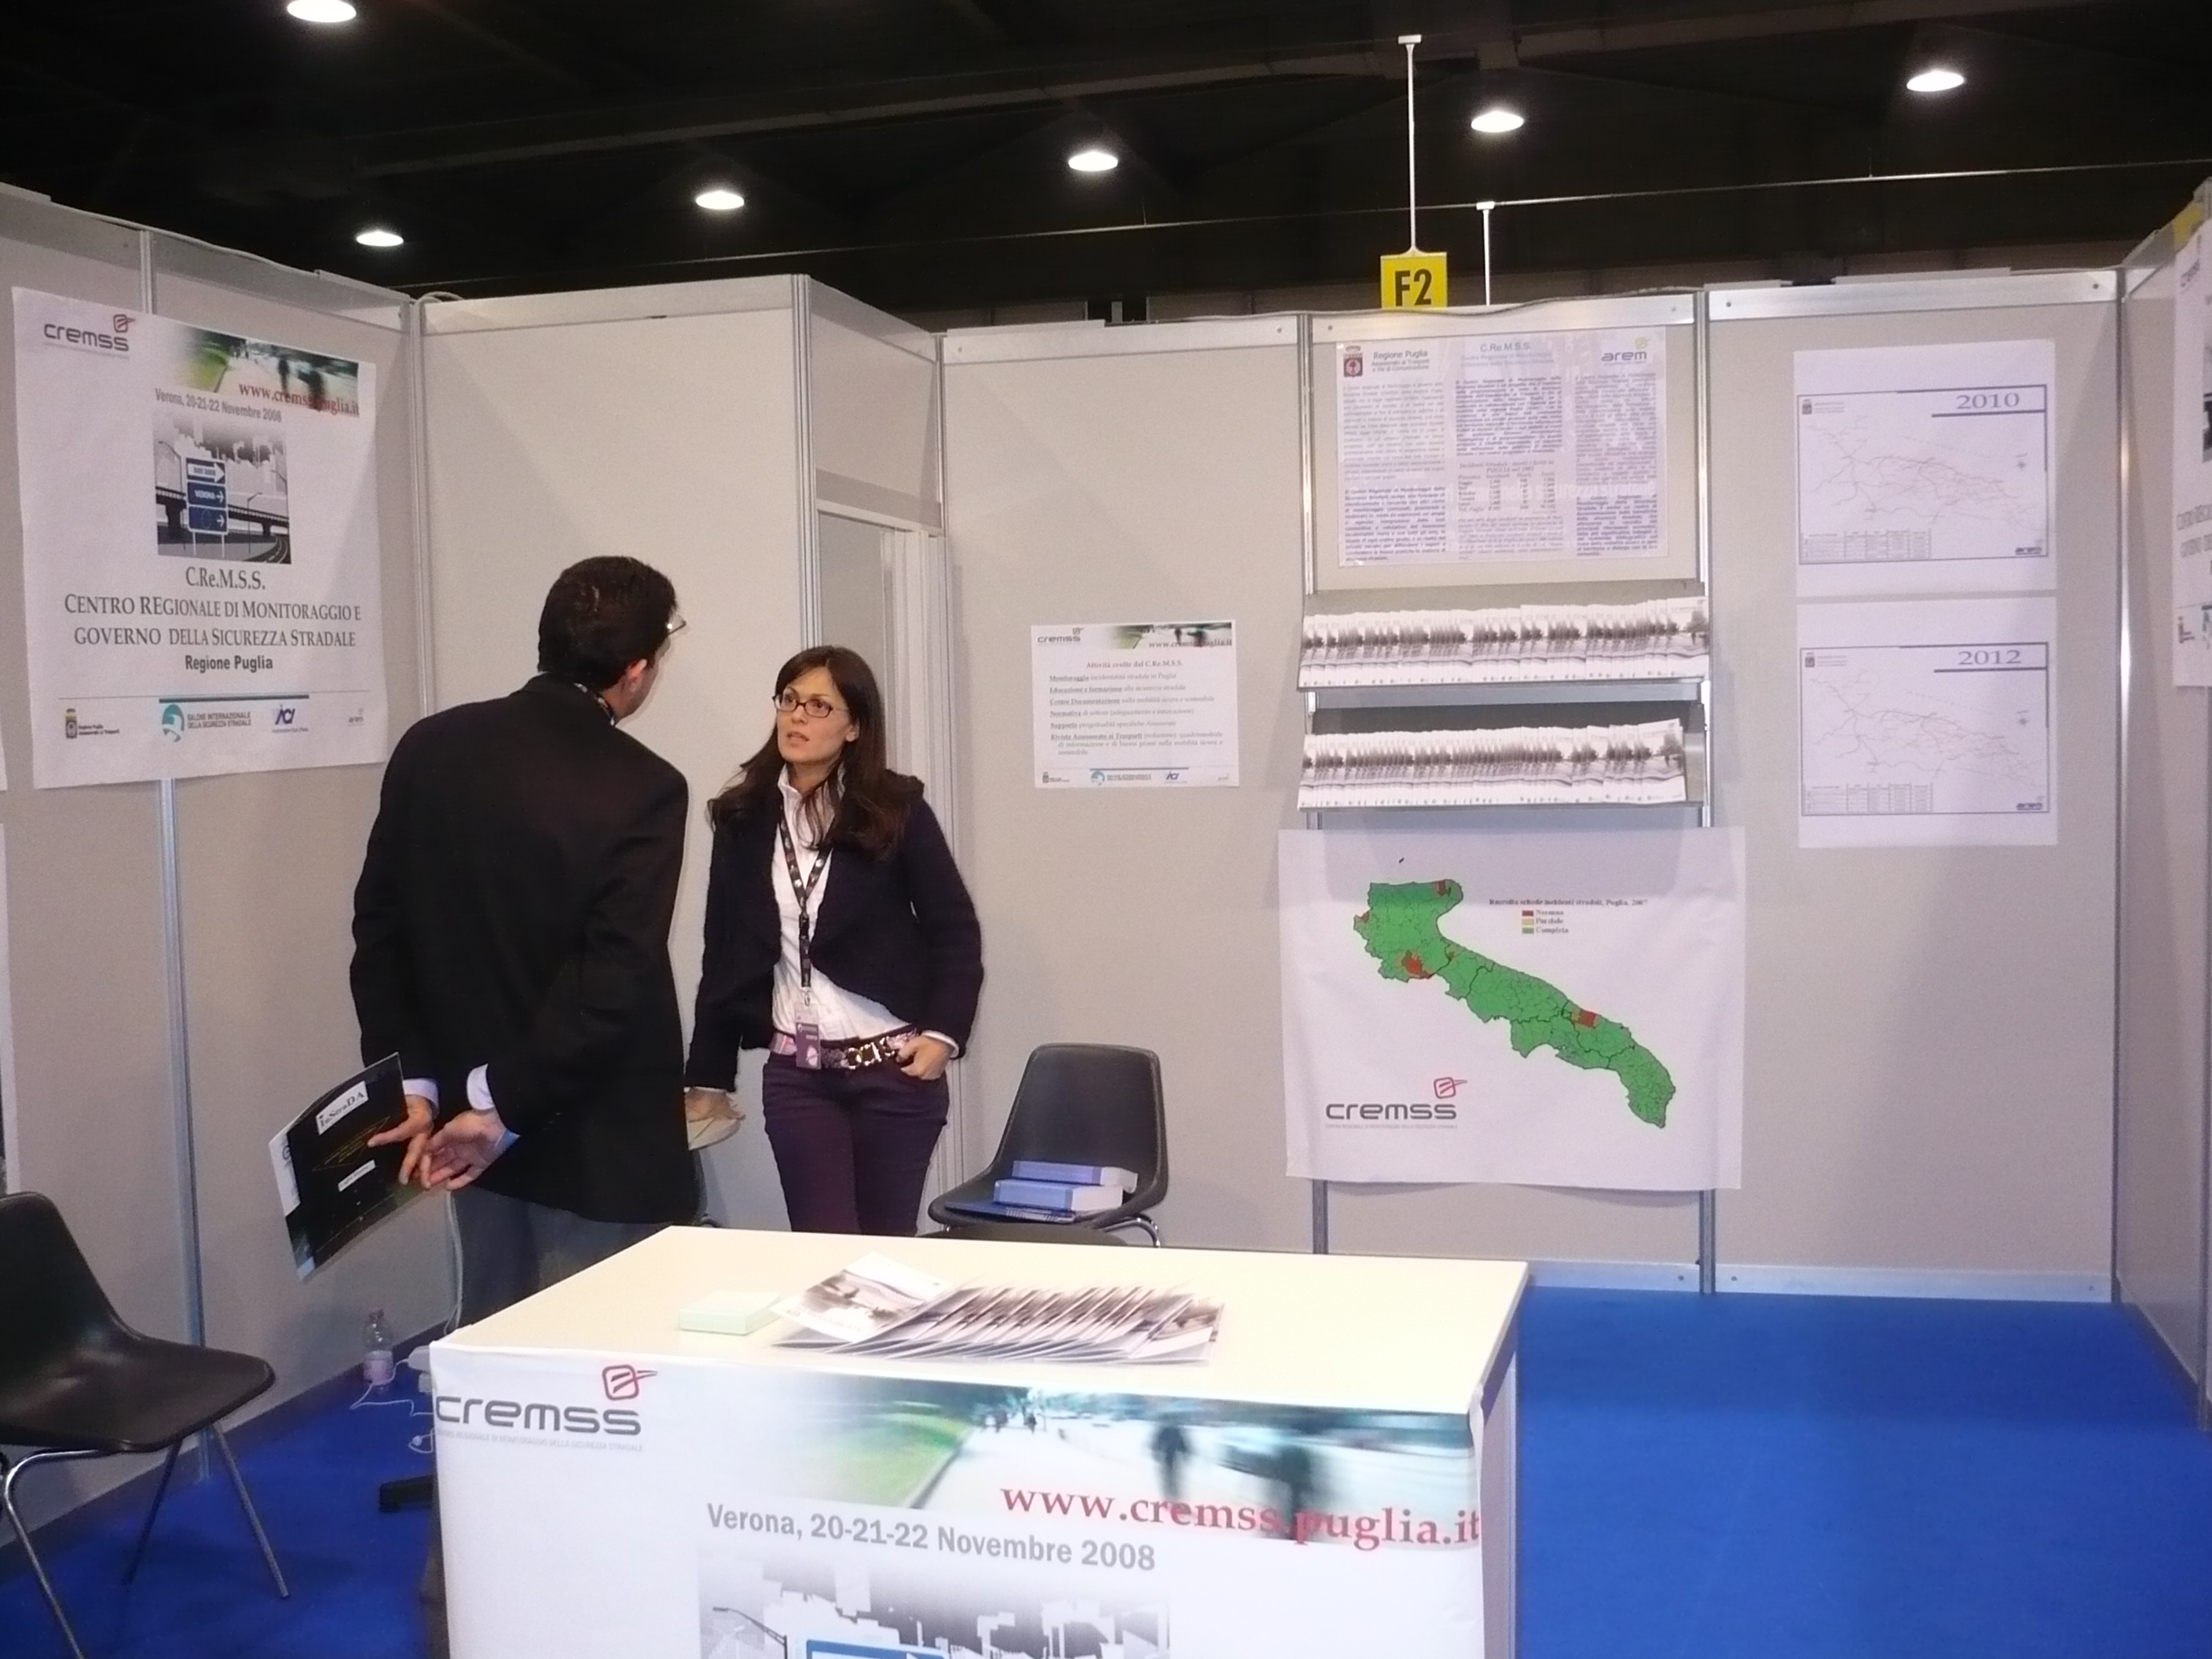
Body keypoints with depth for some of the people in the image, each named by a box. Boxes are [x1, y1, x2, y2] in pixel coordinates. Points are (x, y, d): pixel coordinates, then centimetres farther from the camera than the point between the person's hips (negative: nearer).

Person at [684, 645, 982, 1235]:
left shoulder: (895, 809, -3)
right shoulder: (743, 817, 4)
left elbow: (956, 930, 0)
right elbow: (724, 950, 6)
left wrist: (943, 1032, -11)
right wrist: (709, 1074, 6)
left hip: (893, 1065, -2)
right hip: (794, 1071, 2)